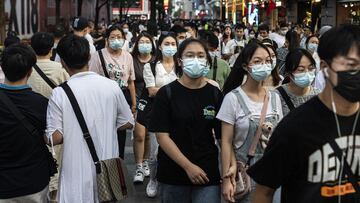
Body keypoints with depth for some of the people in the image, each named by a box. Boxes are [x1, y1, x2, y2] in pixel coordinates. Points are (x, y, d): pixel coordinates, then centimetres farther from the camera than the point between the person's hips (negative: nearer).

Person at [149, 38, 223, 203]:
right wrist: (188, 166, -16)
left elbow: (223, 136, 2)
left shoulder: (215, 94, 2)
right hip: (173, 174, -1)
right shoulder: (166, 93, -5)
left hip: (207, 174, 1)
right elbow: (162, 136, -9)